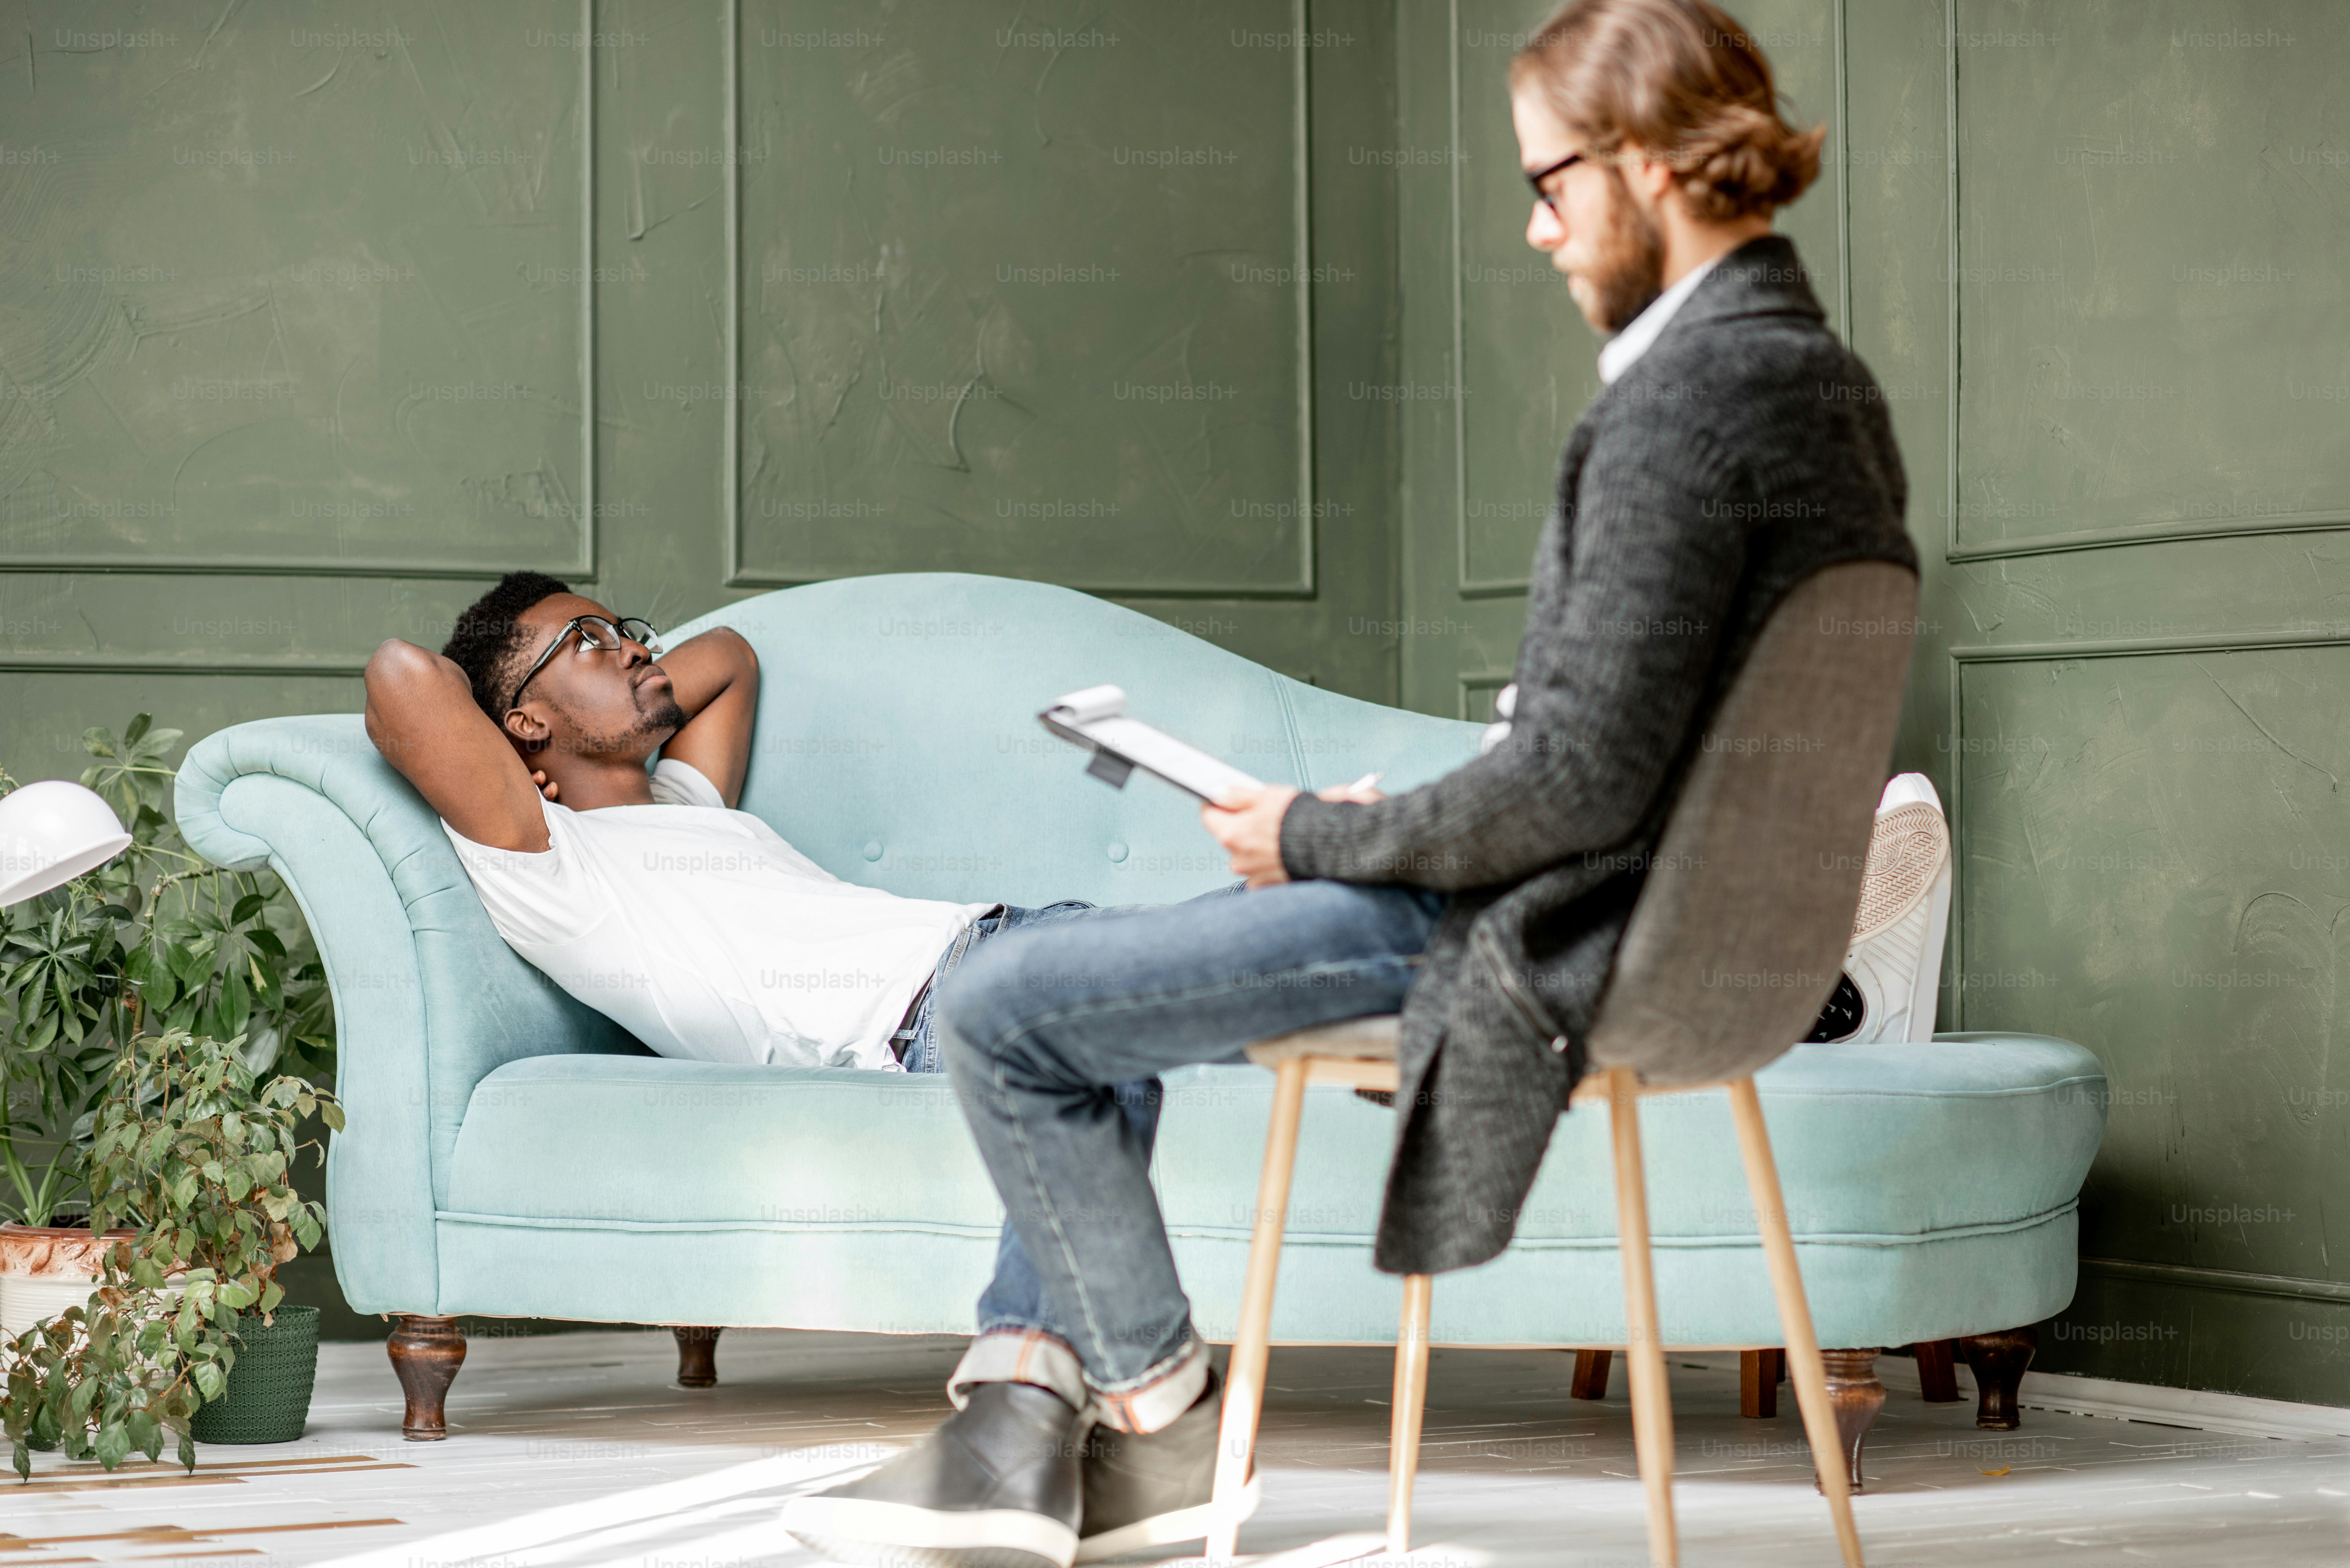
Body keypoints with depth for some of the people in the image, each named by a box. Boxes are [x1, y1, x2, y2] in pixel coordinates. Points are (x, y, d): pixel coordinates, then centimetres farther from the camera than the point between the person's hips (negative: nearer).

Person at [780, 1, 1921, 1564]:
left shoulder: (1687, 397, -23)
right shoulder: (1825, 379, 9)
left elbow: (1582, 780, -26)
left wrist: (1323, 837, -11)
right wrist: (1404, 823, 10)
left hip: (1533, 942, -11)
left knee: (1001, 1007, -2)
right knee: (1069, 976, 23)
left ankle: (1163, 1405, 16)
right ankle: (1021, 1433, 19)